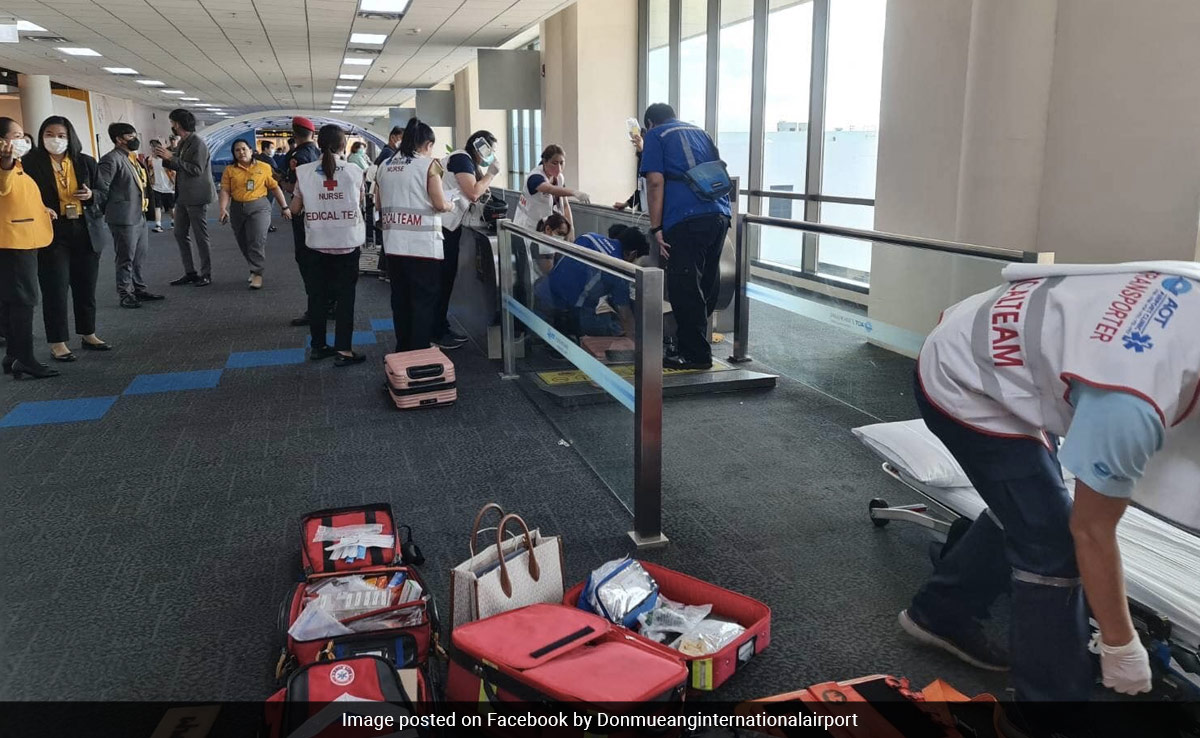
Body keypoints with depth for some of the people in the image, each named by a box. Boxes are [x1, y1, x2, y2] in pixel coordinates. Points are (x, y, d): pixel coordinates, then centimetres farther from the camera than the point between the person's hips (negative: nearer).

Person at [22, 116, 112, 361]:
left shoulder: (86, 162, 6)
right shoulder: (31, 163, -4)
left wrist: (91, 195, -7)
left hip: (86, 232, 4)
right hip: (51, 233, -4)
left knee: (86, 286, 13)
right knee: (55, 289, -1)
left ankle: (88, 334, 28)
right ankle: (57, 343, 7)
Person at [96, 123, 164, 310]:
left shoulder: (133, 158, 16)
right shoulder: (112, 159, -13)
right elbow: (101, 187, -17)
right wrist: (109, 209, -9)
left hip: (139, 217, 9)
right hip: (124, 219, -9)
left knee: (138, 258, 15)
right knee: (126, 259, -1)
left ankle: (139, 289, 24)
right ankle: (125, 295, 6)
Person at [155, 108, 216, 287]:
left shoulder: (198, 143, -14)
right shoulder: (183, 143, 12)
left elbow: (196, 169, -22)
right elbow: (181, 167, 17)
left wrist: (172, 157, -20)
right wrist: (165, 158, 2)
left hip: (196, 197, -9)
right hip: (183, 196, 9)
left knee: (200, 237, -2)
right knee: (180, 234, 10)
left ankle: (206, 274, 7)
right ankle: (190, 272, 17)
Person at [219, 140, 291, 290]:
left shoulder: (264, 168, 2)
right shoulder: (230, 170, 5)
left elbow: (275, 188, 6)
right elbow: (225, 191, -1)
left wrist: (284, 207, 5)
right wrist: (222, 208, -15)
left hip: (259, 207, -3)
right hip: (238, 209, 3)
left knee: (257, 241, -13)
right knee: (244, 243, 10)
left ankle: (257, 273, -7)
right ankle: (255, 268, 28)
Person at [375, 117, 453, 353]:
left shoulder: (385, 166, 10)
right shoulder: (429, 164, -7)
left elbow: (380, 204, 14)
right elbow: (440, 204, -10)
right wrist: (449, 205, 11)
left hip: (393, 243, 6)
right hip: (423, 244, -6)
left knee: (400, 299, 15)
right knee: (424, 300, 2)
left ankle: (403, 350, 24)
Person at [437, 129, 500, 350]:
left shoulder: (467, 161, 19)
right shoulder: (461, 159, -12)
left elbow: (470, 195, 19)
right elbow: (473, 193, -20)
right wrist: (491, 174, -8)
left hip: (450, 225, 10)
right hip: (443, 226, -10)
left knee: (447, 276, 14)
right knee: (442, 277, -6)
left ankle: (442, 328, 22)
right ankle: (436, 334, -1)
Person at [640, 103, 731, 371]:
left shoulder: (655, 136, 9)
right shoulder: (700, 132, 27)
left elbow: (656, 181, -3)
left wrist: (656, 227, -4)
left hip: (686, 218, -7)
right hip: (720, 215, 7)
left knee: (684, 288, -2)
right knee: (707, 284, 14)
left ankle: (696, 354, 1)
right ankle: (690, 341, 26)